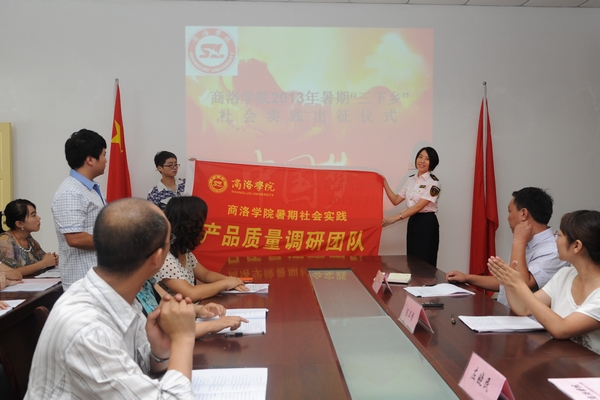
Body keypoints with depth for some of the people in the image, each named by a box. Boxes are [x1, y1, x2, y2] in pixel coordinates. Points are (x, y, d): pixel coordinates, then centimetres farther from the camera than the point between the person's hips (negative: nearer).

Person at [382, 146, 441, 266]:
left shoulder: (433, 183, -11)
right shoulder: (411, 180, 11)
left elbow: (419, 206, -19)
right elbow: (395, 200, 12)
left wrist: (395, 218, -24)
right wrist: (385, 184, 1)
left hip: (427, 224, -7)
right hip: (413, 222, 7)